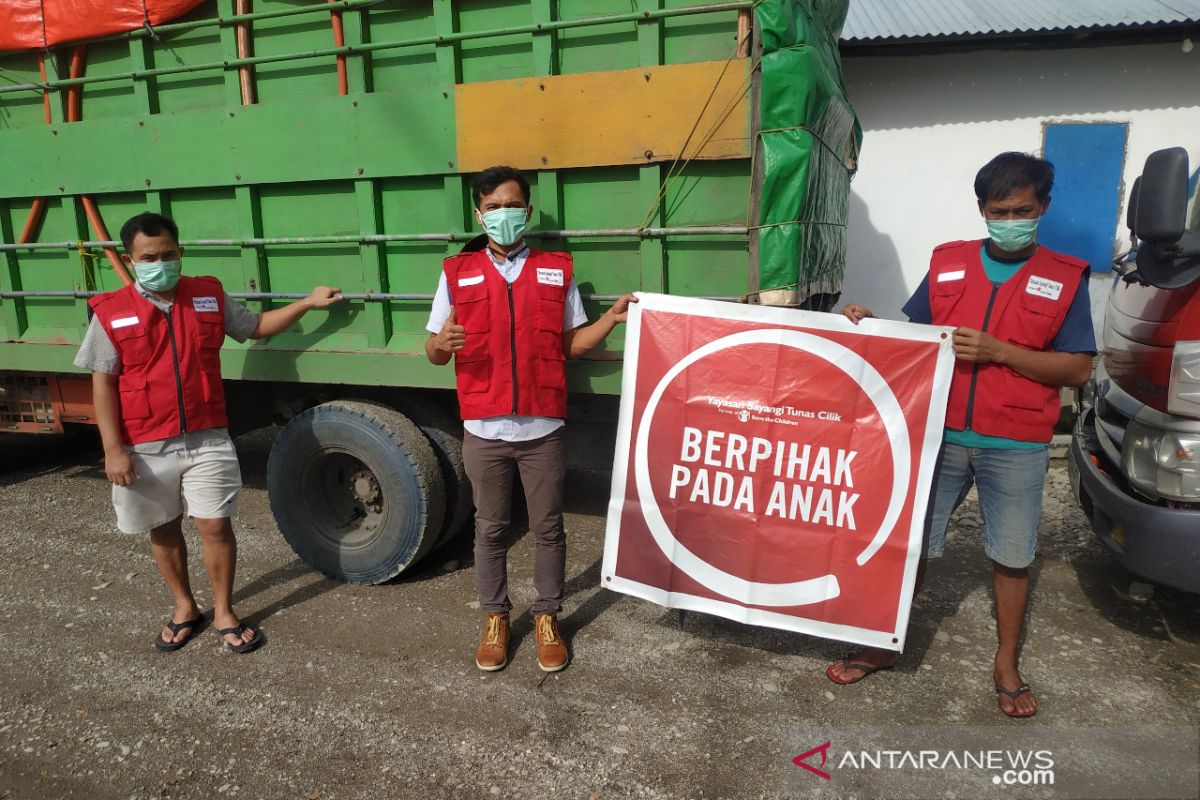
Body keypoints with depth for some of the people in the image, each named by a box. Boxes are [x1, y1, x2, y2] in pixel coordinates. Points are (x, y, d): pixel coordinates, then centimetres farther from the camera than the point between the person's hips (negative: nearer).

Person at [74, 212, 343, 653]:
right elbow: (103, 384, -4)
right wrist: (113, 449, -9)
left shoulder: (210, 296, 2)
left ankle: (224, 613, 19)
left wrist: (307, 303, 6)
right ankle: (185, 607, 33)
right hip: (145, 447, 0)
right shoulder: (111, 313, -5)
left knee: (216, 525, 2)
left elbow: (256, 326, 16)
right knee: (164, 530, 14)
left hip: (207, 440, 1)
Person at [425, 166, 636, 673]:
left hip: (543, 430, 0)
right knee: (489, 529, 13)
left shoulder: (557, 270, 4)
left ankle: (547, 617, 29)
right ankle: (495, 618, 32)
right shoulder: (457, 273, 3)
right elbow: (433, 353, 4)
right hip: (484, 431, 0)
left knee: (548, 528, 10)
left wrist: (611, 318, -9)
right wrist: (442, 342, -19)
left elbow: (572, 344, 7)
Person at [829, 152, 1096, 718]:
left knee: (1011, 558, 10)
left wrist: (997, 351, -17)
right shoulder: (946, 265, 5)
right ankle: (882, 646, 25)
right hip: (939, 433, 1)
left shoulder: (1064, 279, 0)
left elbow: (1078, 369, -4)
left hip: (1016, 446, -1)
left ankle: (1007, 666, 30)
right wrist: (869, 324, -9)